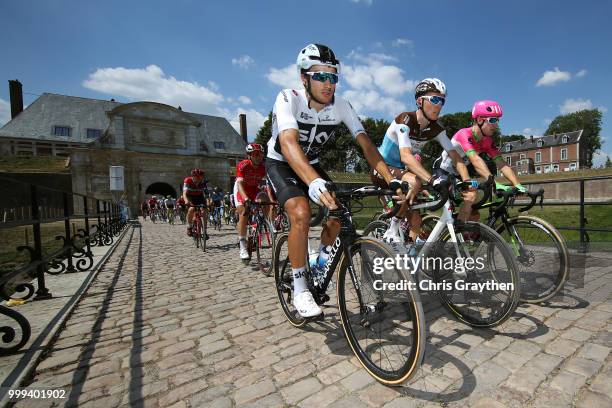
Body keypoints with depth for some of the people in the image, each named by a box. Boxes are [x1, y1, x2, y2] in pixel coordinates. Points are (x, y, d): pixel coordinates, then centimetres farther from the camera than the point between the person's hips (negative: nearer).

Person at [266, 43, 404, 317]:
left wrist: (391, 180, -34)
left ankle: (320, 265, 18)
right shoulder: (288, 99, -26)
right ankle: (299, 289, -9)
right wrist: (314, 182, -61)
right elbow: (288, 143, -44)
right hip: (281, 164, -4)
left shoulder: (341, 105, -13)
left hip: (312, 164, 5)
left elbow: (365, 143, -20)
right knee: (301, 214, -29)